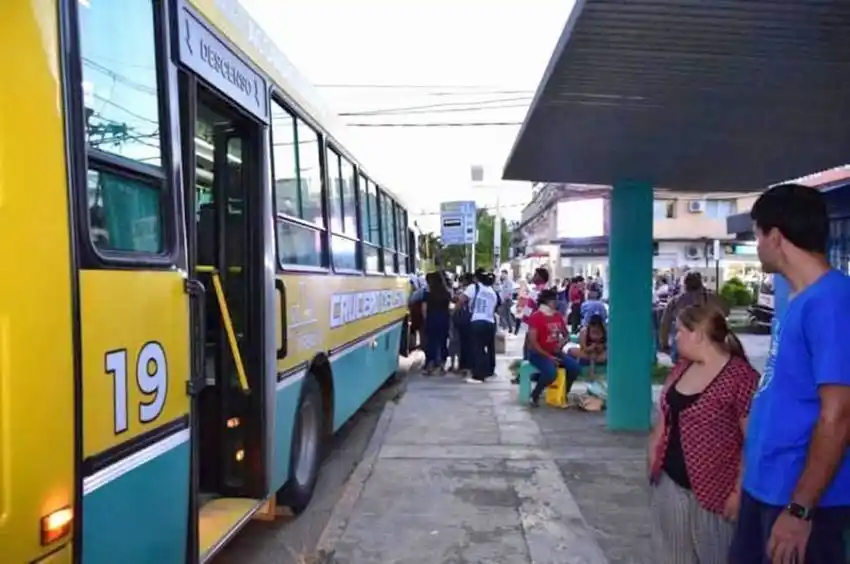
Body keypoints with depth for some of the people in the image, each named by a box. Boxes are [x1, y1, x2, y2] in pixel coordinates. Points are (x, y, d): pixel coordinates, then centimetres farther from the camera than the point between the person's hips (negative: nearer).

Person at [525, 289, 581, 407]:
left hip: (555, 352, 7)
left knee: (575, 367, -12)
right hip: (538, 353, -7)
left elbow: (565, 335, 21)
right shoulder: (536, 317, -14)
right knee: (551, 373, -33)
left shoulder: (558, 316, 7)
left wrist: (561, 343, -3)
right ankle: (535, 395, -8)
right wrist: (548, 356, -21)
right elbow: (532, 342, -18)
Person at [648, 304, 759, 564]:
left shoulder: (740, 376, -18)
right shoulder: (681, 368, 6)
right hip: (668, 482, 7)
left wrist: (739, 491, -17)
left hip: (711, 491, -7)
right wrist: (653, 456, 10)